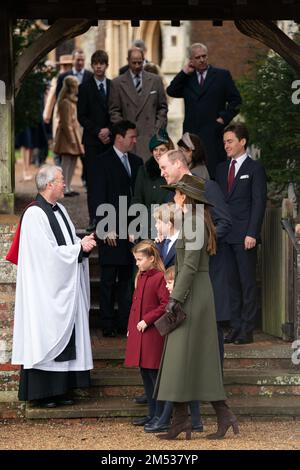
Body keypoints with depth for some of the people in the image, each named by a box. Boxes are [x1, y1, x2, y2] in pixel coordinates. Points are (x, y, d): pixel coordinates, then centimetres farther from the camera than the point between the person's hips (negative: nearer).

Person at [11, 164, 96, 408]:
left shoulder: (60, 210, 12)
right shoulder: (35, 214, -15)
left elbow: (71, 244, 18)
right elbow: (48, 253, -19)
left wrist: (83, 244, -4)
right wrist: (79, 247, -13)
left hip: (65, 289, 9)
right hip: (45, 289, -9)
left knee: (65, 339, 8)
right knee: (45, 338, -5)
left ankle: (59, 391, 12)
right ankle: (41, 393, 0)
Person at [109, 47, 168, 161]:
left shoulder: (155, 80, 11)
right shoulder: (117, 83, 7)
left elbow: (163, 107, 14)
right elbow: (114, 111, 7)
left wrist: (158, 129, 2)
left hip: (151, 135, 1)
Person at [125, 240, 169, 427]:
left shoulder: (159, 278, -14)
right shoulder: (141, 277, 13)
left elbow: (165, 305, -18)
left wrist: (147, 320, -18)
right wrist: (131, 328, 15)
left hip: (153, 333, -9)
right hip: (138, 333, 9)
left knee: (154, 374, -5)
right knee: (145, 373, 12)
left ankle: (160, 415, 2)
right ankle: (152, 413, 20)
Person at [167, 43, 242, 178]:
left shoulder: (222, 75, 8)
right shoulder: (186, 78, 15)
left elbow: (235, 100, 6)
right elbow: (171, 92, 0)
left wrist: (224, 118, -5)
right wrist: (185, 72, -2)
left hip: (214, 133, -2)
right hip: (191, 133, 2)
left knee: (214, 174, -7)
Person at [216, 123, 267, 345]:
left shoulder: (255, 168, -1)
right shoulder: (222, 169, 16)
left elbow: (259, 202, -6)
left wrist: (252, 234, -13)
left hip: (244, 236, -5)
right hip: (224, 235, 6)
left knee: (248, 283, -3)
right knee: (232, 283, 7)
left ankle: (247, 331, -1)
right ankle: (235, 327, 11)